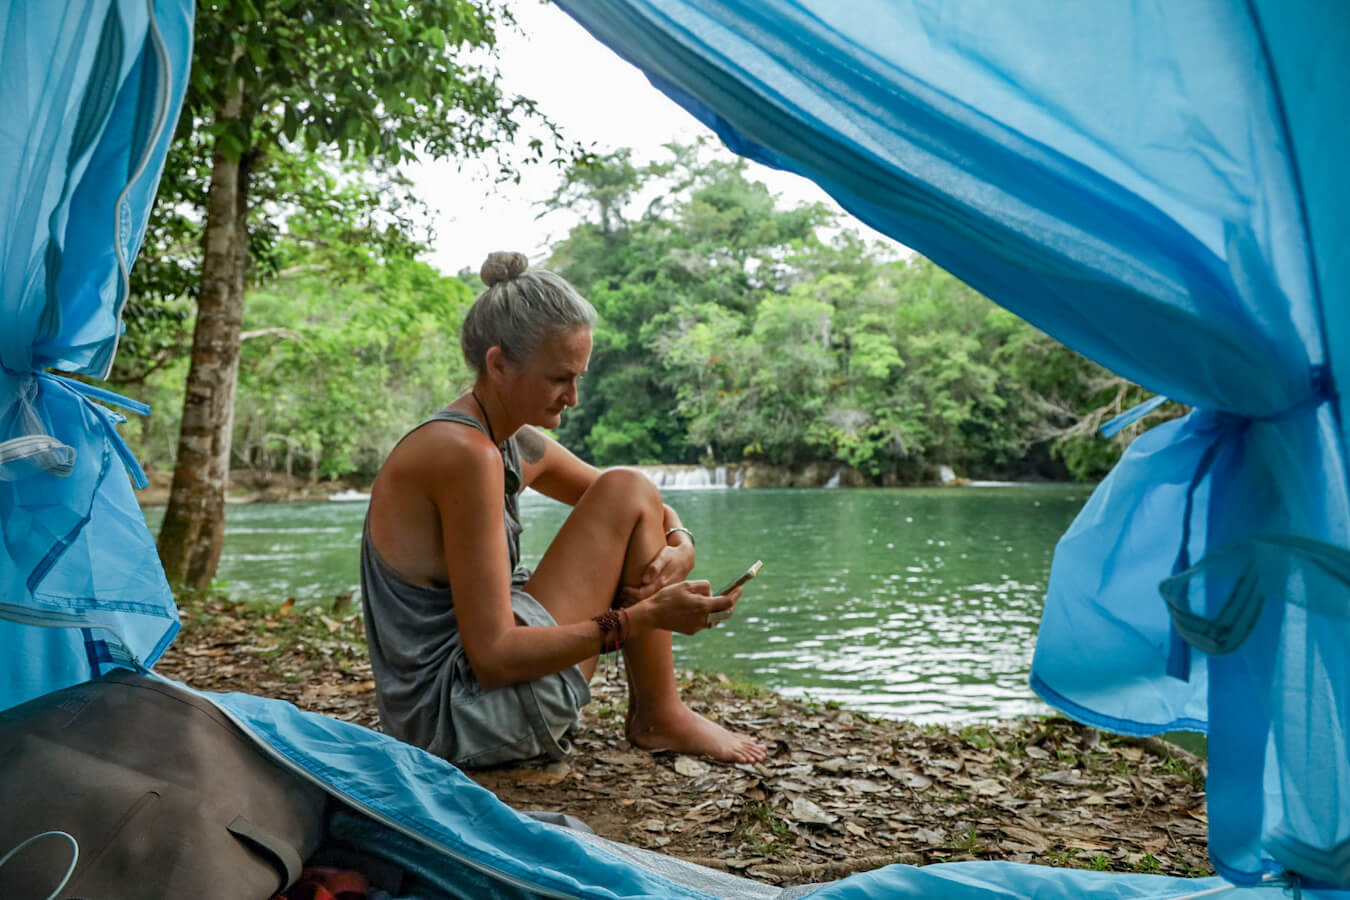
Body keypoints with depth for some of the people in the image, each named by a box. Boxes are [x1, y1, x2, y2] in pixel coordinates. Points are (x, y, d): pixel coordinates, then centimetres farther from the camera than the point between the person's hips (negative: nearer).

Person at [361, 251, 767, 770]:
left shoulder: (518, 446, 6)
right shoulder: (467, 454, -23)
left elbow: (646, 509, 17)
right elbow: (493, 656, -25)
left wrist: (679, 544, -6)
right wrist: (645, 617, -26)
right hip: (462, 721, -10)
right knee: (628, 492, -12)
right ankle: (659, 719, 2)